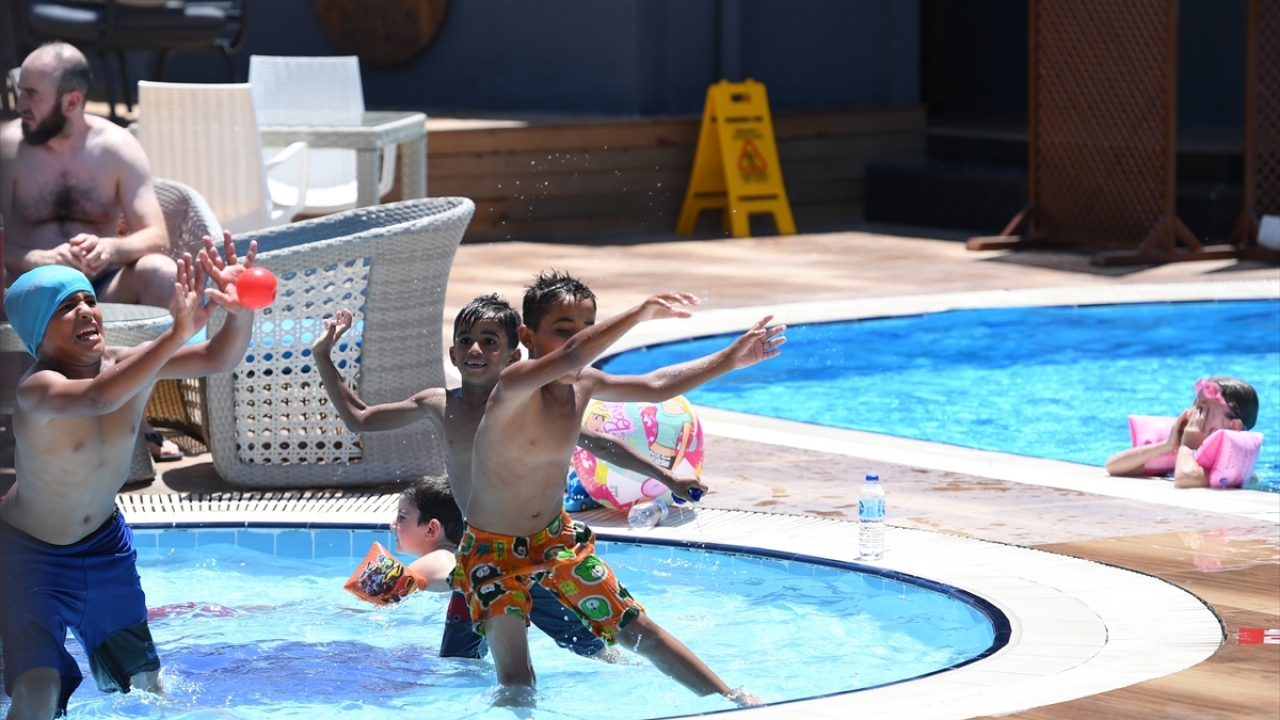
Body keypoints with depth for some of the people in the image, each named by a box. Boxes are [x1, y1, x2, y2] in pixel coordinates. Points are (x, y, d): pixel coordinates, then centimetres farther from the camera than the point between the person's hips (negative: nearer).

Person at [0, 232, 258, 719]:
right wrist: (178, 333, -63)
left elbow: (219, 359, -22)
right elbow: (98, 398, -54)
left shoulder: (126, 363, -13)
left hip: (104, 543, 7)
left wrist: (240, 310, -45)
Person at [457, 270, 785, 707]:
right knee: (517, 686, -9)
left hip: (556, 539, 6)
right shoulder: (515, 385, -27)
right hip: (494, 552, -6)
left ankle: (733, 699, 21)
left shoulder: (583, 385, -4)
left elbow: (655, 386, 6)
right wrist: (641, 313, -55)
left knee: (636, 629, 12)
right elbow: (572, 355, -46)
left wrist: (730, 359, 2)